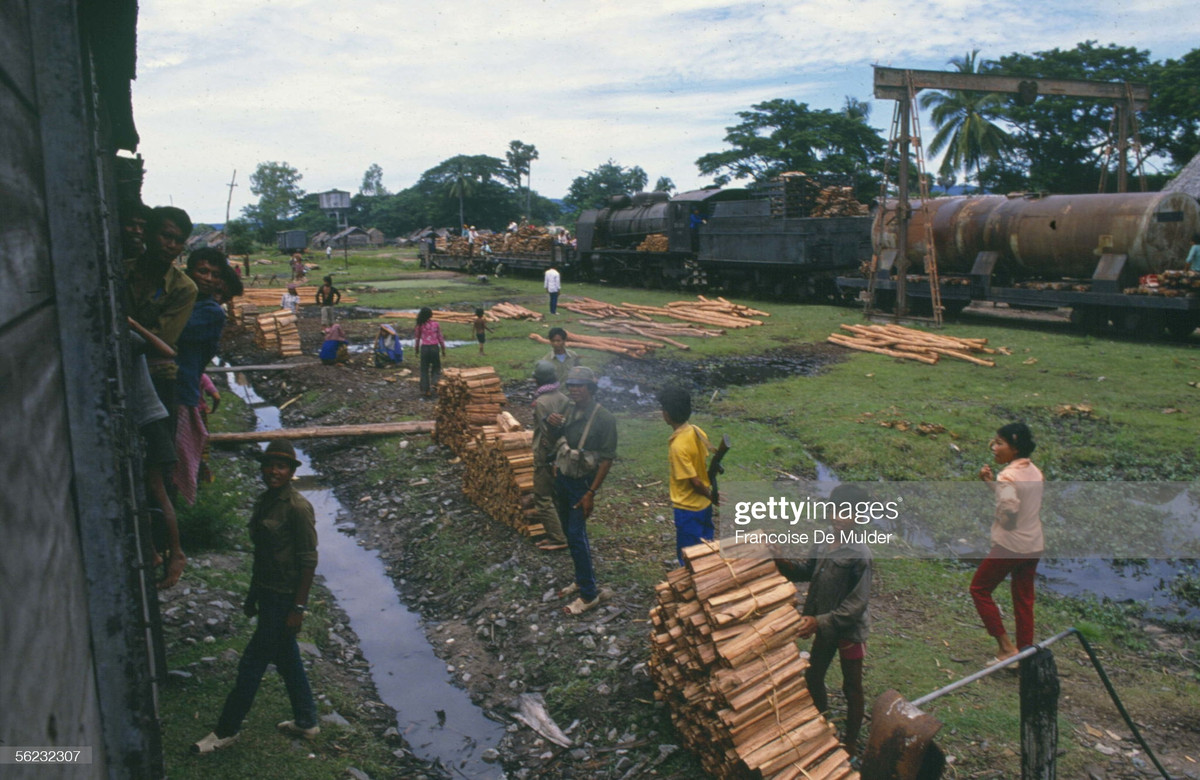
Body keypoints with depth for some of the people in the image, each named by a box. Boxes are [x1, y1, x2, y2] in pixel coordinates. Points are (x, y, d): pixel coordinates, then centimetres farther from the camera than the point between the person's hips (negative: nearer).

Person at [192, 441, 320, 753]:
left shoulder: (298, 507, -19)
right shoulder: (264, 501, 7)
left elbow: (308, 561, -18)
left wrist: (298, 608, -18)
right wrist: (252, 595, 19)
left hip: (284, 598, -9)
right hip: (267, 593, 9)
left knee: (251, 664, 3)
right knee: (286, 659, 18)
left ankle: (227, 730, 20)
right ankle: (306, 722, 32)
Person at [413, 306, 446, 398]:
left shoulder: (419, 326, -2)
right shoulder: (436, 325, -4)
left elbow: (417, 338, 6)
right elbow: (440, 338, 0)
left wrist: (416, 349, 20)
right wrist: (443, 350, 10)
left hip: (424, 348, 1)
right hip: (434, 347, -1)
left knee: (424, 370, 10)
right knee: (436, 368, 14)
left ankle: (425, 390, 10)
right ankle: (434, 383, -11)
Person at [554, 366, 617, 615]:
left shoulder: (604, 418, -18)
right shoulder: (570, 412, 3)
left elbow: (607, 459, -17)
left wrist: (591, 494, -18)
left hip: (582, 482, -7)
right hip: (562, 479, 7)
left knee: (576, 536, -7)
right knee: (570, 532, 15)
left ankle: (589, 594, 4)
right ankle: (582, 580, 31)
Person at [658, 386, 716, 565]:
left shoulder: (677, 446, -27)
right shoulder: (697, 431, -4)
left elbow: (695, 481, -23)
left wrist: (710, 496, -6)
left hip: (688, 508, -8)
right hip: (704, 504, 8)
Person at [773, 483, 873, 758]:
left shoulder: (860, 555, -25)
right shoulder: (823, 544, -5)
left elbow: (857, 604, -25)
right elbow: (807, 572, 11)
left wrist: (820, 621, -29)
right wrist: (784, 563, -9)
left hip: (850, 631, -7)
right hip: (823, 627, 7)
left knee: (852, 689, 13)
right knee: (813, 678, 21)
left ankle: (850, 743, 32)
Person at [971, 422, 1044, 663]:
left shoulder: (1008, 476, -20)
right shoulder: (1034, 472, 6)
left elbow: (1009, 508, -33)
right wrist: (991, 483, 7)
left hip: (1009, 545, -8)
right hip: (1034, 545, 8)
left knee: (979, 589, 9)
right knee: (1024, 600, 16)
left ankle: (1006, 645, 7)